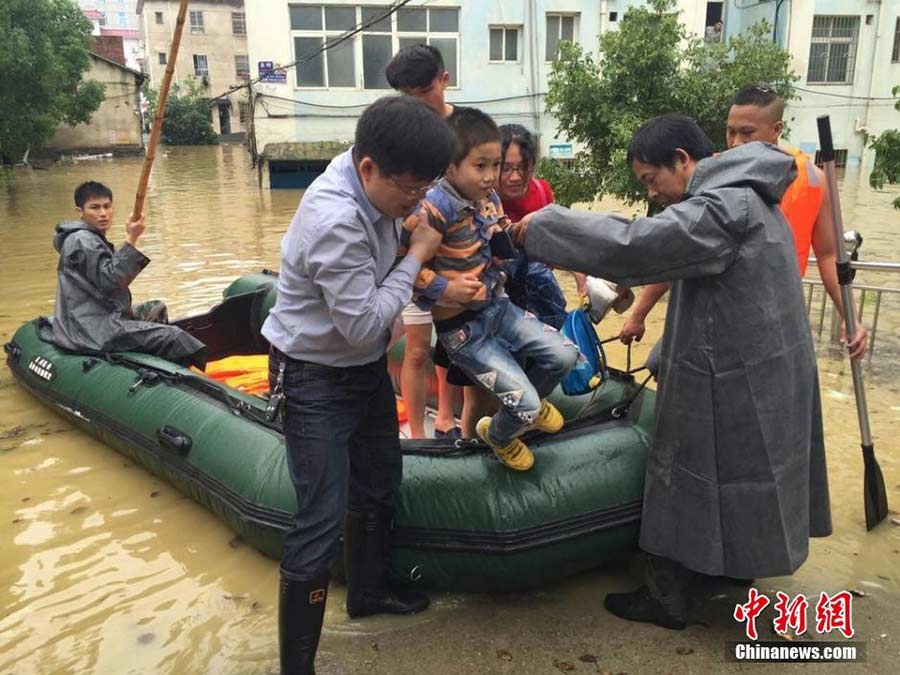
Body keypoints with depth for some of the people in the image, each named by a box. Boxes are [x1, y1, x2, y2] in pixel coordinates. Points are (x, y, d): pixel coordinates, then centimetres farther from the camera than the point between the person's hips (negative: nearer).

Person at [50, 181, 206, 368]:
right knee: (172, 337, -20)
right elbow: (109, 281, -23)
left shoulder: (93, 239, 22)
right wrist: (131, 240, -25)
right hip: (93, 331, -11)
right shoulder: (81, 240, -11)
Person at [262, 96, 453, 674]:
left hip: (367, 367, 9)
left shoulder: (380, 186, -7)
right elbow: (365, 325, -27)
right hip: (318, 381, -9)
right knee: (321, 524, -6)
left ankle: (369, 593, 47)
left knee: (379, 489, 23)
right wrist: (417, 256, -19)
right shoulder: (336, 223, -32)